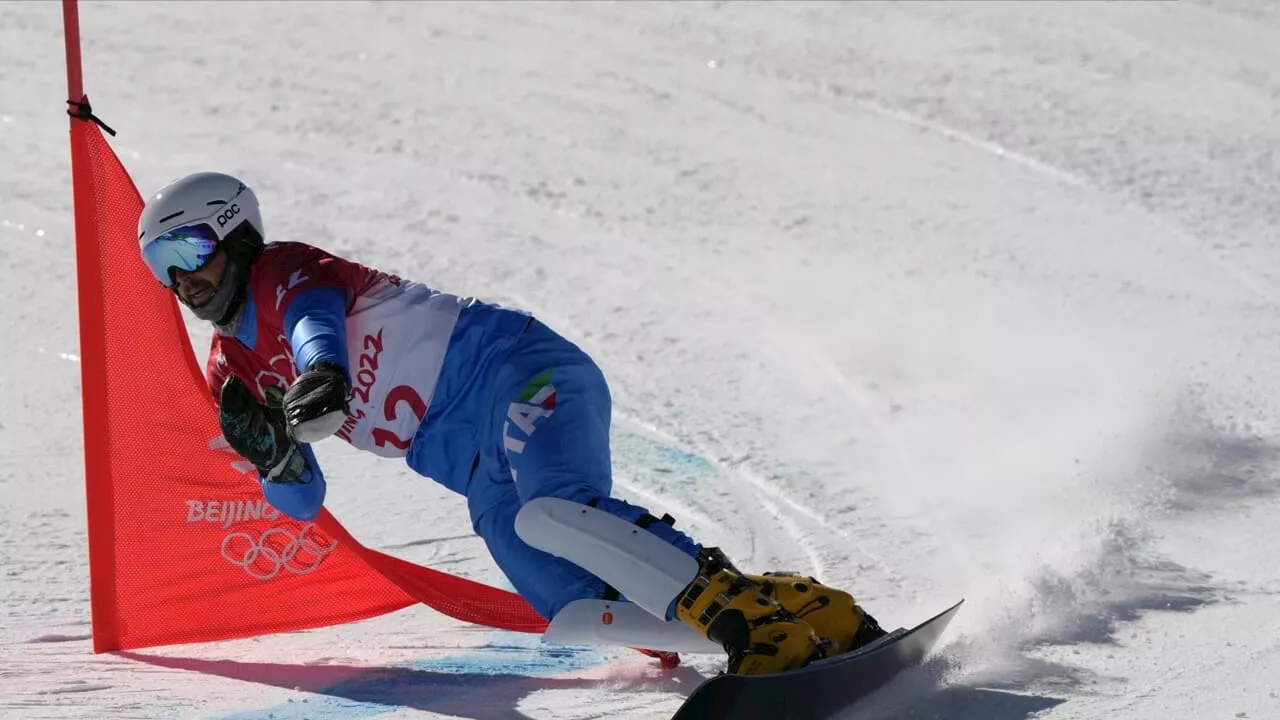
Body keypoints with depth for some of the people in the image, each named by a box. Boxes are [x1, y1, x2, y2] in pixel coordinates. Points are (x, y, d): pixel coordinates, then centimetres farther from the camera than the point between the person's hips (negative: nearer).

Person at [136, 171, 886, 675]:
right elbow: (303, 501, 18)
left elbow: (317, 323, -27)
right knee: (571, 601, -18)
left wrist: (320, 377, -51)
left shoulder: (283, 273, -2)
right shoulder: (231, 374, 19)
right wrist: (271, 454, -6)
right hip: (481, 471, 7)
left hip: (516, 371, -7)